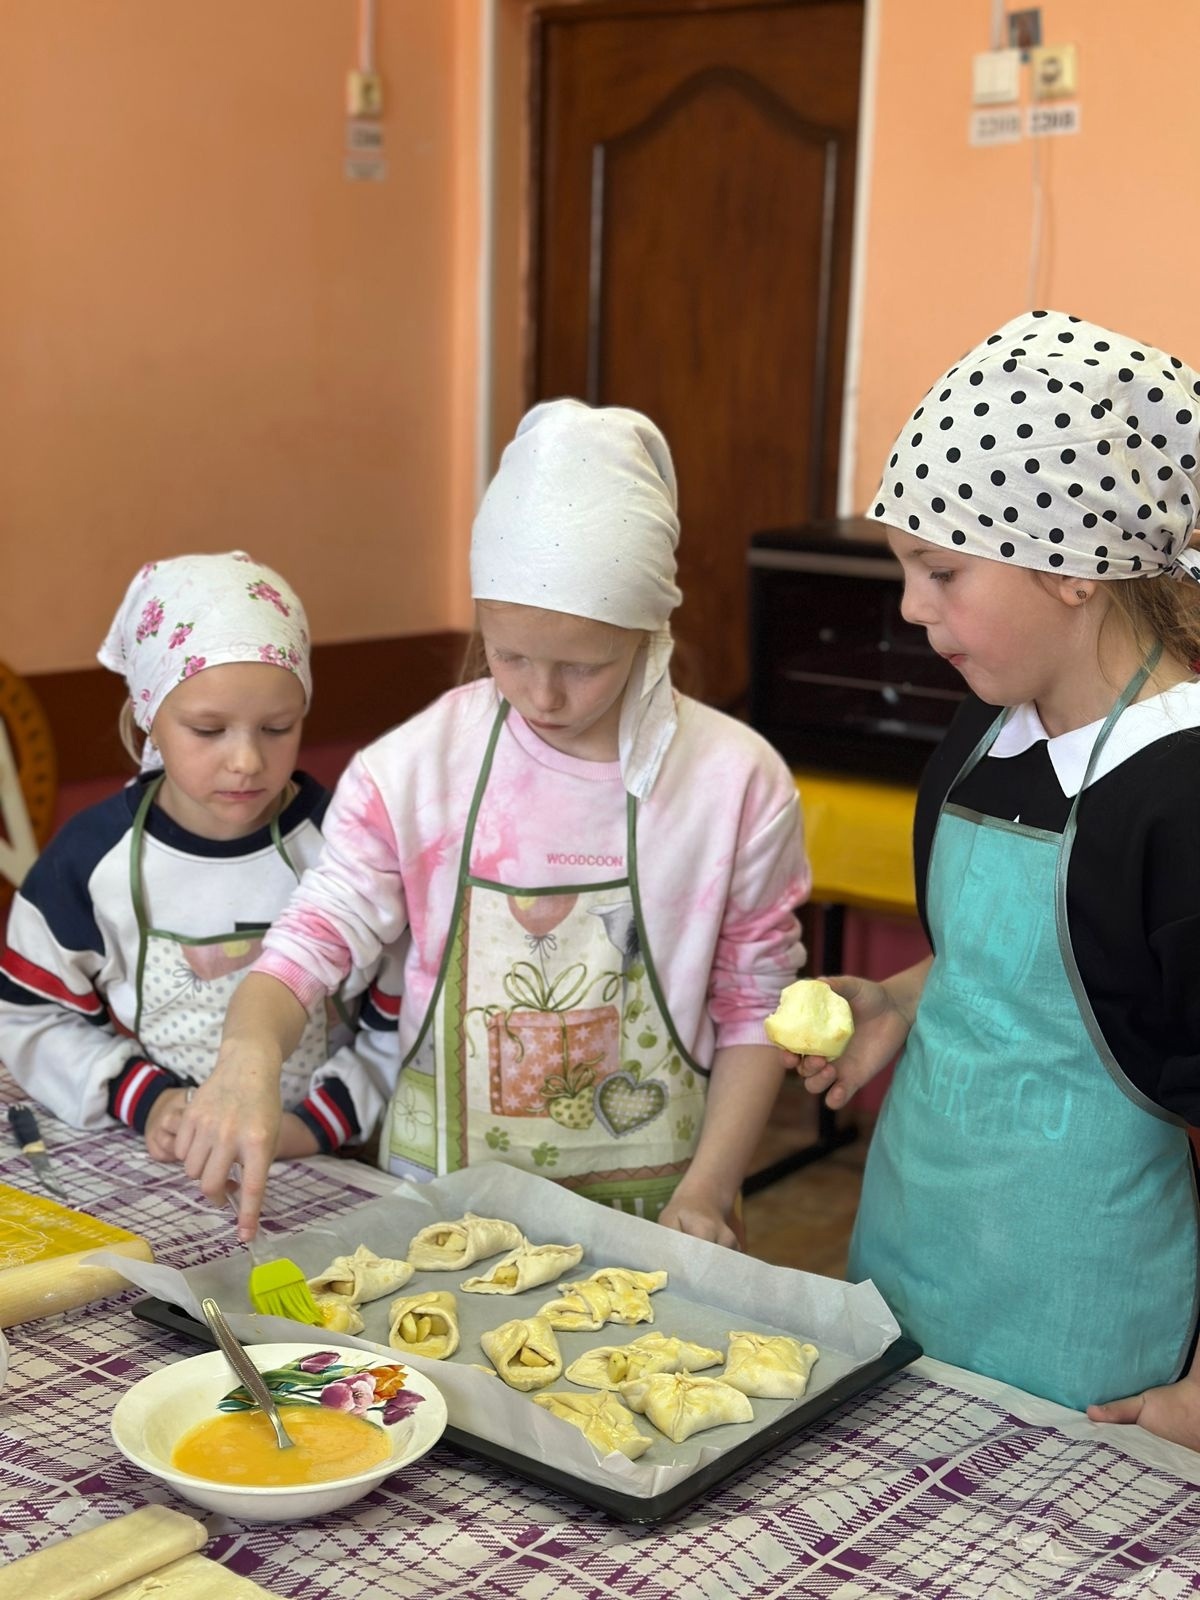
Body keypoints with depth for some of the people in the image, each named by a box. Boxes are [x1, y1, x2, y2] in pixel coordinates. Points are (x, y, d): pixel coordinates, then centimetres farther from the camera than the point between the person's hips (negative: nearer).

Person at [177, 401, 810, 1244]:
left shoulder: (736, 781, -5)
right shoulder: (414, 770, -4)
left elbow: (756, 1009, 2)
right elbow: (312, 939, -7)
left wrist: (705, 1196, -6)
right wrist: (251, 1049, -28)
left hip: (645, 1209, -1)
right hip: (439, 1196, 1)